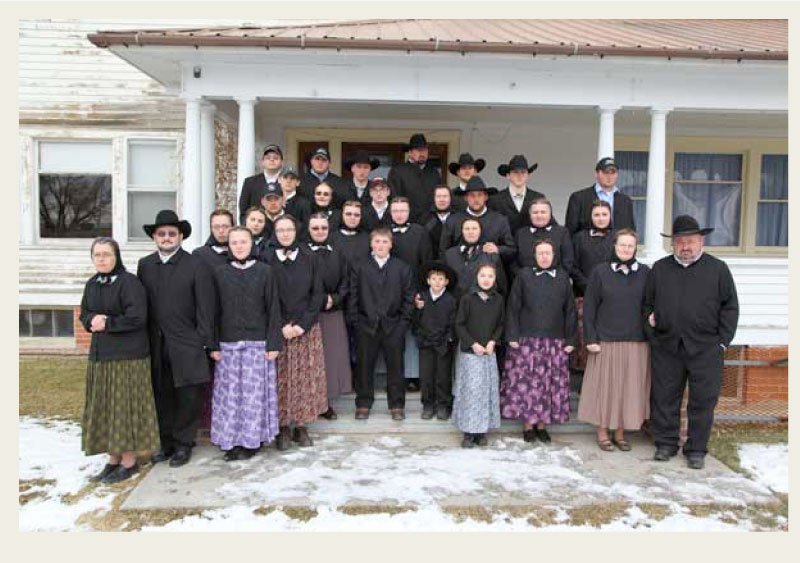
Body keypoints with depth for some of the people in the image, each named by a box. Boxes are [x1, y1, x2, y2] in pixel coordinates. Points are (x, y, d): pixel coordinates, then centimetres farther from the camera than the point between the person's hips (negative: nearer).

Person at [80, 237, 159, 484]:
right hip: (99, 354, 8)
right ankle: (113, 459, 24)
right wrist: (92, 320, -6)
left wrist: (107, 323, -12)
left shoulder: (129, 282, -12)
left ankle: (129, 461, 11)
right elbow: (85, 315, 16)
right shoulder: (92, 284, 12)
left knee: (124, 407, -1)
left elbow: (137, 317, -18)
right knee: (103, 408, 11)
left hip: (128, 355, -7)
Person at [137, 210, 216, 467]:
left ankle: (183, 443, 20)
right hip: (156, 345, 4)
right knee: (161, 396, 11)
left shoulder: (196, 266, -4)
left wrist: (205, 343, -9)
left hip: (186, 345, -3)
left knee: (188, 396, 4)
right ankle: (166, 442, 26)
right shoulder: (145, 265, 9)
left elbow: (205, 308, -6)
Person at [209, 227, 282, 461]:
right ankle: (231, 441, 17)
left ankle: (252, 440, 15)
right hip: (227, 344, 2)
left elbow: (273, 309, 0)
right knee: (229, 393, 4)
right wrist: (213, 345, 0)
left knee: (254, 393, 2)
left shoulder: (265, 271, 1)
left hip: (257, 343, -1)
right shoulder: (220, 272, 6)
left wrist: (273, 343, -5)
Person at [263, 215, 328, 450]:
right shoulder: (267, 259, 1)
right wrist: (281, 326, -10)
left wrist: (303, 324, -9)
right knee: (280, 378, 0)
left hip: (307, 329, 1)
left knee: (306, 377, 1)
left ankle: (301, 426, 12)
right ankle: (283, 427, 11)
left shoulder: (308, 258, 4)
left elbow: (317, 294, 2)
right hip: (277, 330, -1)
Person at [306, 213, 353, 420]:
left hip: (334, 314, 4)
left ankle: (327, 402, 16)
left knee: (333, 355, 5)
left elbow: (345, 283, 9)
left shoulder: (337, 254, 12)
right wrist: (321, 300, -12)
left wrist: (334, 299, -7)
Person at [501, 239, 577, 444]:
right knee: (526, 383, -1)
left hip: (555, 342, 2)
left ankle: (542, 424, 17)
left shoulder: (562, 278, 8)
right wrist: (512, 337, -6)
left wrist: (570, 340, 4)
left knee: (551, 384, 4)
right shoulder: (523, 276, 2)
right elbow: (512, 308, 1)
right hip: (527, 340, -2)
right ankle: (527, 425, 12)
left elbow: (570, 310, 9)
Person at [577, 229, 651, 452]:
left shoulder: (644, 272, 4)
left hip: (636, 342, 2)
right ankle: (602, 433, 18)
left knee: (629, 388, 7)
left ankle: (620, 433, 22)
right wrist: (590, 338, -7)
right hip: (606, 341, -2)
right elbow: (589, 307, -2)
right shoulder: (600, 272, -1)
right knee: (604, 387, 4)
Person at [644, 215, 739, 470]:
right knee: (664, 397, 8)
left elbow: (730, 306, 4)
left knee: (703, 400, 5)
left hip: (705, 348, -1)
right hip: (666, 346, 2)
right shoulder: (659, 269, 9)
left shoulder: (718, 269, 4)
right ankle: (665, 444, 22)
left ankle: (696, 449, 19)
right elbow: (647, 302, 17)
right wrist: (650, 321, 2)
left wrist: (723, 340, -2)